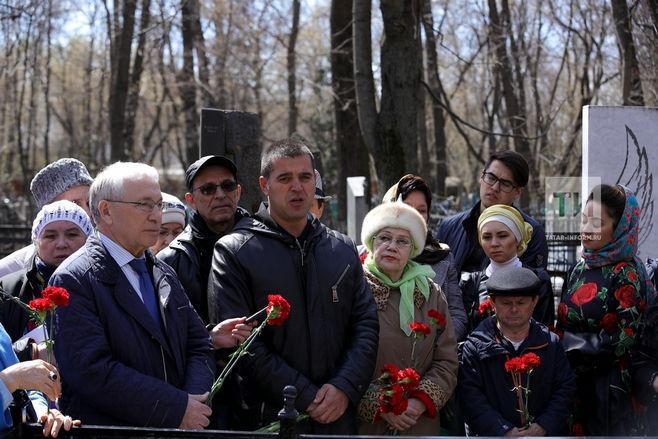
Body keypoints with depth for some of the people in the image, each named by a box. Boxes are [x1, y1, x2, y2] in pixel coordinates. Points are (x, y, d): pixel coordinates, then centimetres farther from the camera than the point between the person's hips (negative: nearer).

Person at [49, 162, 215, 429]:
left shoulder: (163, 274, 14)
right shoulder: (74, 281, -10)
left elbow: (199, 347, 12)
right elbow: (93, 371, -19)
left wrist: (195, 403, -8)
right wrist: (178, 409, -18)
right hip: (106, 428, -6)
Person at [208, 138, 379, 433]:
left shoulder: (343, 250, 12)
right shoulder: (234, 252, -3)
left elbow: (366, 324, 7)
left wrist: (344, 388, -10)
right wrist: (305, 398, -15)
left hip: (339, 418, 4)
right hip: (268, 419, -4)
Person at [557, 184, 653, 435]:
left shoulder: (626, 274, -11)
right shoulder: (580, 269, 9)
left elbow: (626, 339, -14)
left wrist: (571, 345, -12)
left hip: (606, 387, -6)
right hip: (570, 383, 6)